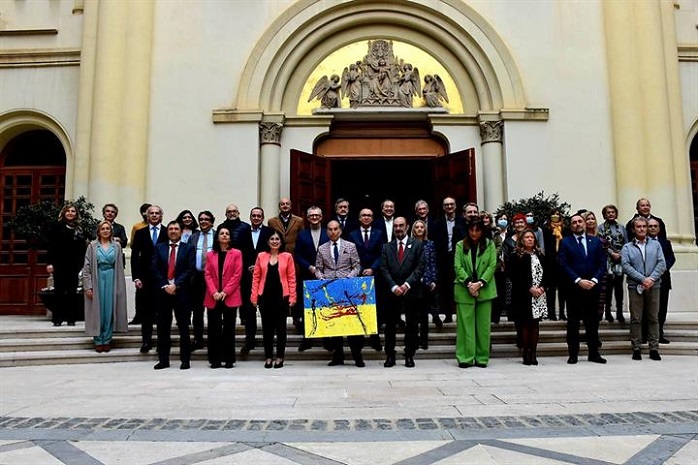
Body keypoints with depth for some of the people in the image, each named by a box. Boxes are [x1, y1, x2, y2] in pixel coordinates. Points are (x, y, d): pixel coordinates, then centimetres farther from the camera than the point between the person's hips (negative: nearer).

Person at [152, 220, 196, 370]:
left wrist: (175, 285, -13)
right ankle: (163, 359, 14)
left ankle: (185, 360, 8)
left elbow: (190, 269, -4)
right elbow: (155, 269, 4)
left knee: (183, 327, 2)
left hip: (181, 292, -2)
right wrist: (164, 286, -8)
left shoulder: (189, 248, 5)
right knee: (163, 327, 6)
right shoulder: (159, 248, 12)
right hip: (163, 291, 2)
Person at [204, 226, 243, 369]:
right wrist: (214, 292, -10)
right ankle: (215, 359, 11)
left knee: (229, 329, 3)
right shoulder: (210, 255, 11)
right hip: (213, 298, 2)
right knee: (214, 329, 3)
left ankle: (229, 359, 10)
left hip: (230, 297, -2)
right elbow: (207, 274, 4)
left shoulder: (236, 253, 3)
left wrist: (225, 292, -12)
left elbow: (237, 274, -4)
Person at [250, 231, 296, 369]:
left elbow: (291, 278, 0)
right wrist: (254, 296, -2)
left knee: (281, 326, 6)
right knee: (267, 327, 8)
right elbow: (256, 277, 4)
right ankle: (268, 357, 18)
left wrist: (292, 297, -6)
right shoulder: (261, 256, 5)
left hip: (282, 296, -1)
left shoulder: (287, 256, 2)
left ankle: (280, 357, 16)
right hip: (265, 296, 1)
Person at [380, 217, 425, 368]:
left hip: (412, 291, -1)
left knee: (411, 326, 4)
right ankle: (390, 356, 12)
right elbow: (384, 270, 2)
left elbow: (420, 267, -3)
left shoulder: (417, 245, 6)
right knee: (390, 326, 4)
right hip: (392, 292, 1)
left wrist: (407, 284, -13)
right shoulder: (386, 247, 11)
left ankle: (409, 356, 14)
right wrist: (394, 286, -11)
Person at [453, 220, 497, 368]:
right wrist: (469, 283, -13)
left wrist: (480, 283, -11)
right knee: (465, 324, -1)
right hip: (464, 290, 0)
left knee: (483, 325, 4)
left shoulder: (490, 244, 5)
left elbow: (492, 266, -1)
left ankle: (482, 358, 13)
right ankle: (465, 358, 5)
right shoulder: (460, 245, 5)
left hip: (484, 289, 1)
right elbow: (458, 267, -1)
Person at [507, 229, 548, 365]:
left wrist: (542, 287, -6)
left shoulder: (540, 255, 13)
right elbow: (514, 276, -8)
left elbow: (546, 273, 12)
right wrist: (529, 289, -13)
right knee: (525, 324, -1)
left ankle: (533, 353, 9)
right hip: (523, 295, -4)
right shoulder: (516, 256, -1)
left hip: (539, 294, 4)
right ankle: (526, 354, 5)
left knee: (535, 323, 4)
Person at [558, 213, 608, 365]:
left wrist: (594, 280, -9)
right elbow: (564, 265, -6)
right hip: (573, 288, -2)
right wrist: (578, 280, -14)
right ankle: (573, 354, 10)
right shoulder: (565, 242, 2)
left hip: (592, 287, 2)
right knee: (573, 322, 3)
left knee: (592, 322, 8)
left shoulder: (596, 241, 10)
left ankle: (594, 353, 17)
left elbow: (602, 263, 5)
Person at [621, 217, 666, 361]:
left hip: (653, 286, 1)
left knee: (653, 318, 5)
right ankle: (636, 348, 8)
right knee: (636, 319, 1)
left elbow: (662, 264, 2)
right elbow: (626, 266, -5)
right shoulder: (627, 247, 7)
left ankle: (654, 348, 11)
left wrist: (651, 279, -12)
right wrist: (642, 279, -14)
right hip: (635, 287, -1)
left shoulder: (655, 245, 12)